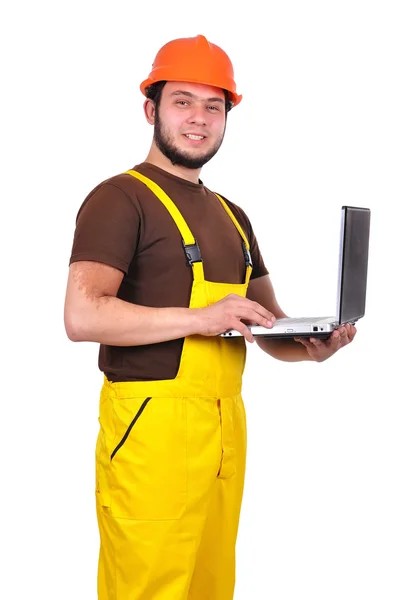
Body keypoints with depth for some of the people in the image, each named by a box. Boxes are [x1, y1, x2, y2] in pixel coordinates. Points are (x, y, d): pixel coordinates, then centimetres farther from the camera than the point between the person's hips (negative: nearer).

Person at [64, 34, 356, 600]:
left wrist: (311, 346, 1)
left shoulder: (231, 217, 20)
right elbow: (82, 316, -18)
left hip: (227, 424, 7)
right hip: (153, 424, -7)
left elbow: (270, 326, 23)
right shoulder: (121, 198, -5)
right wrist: (200, 318, -21)